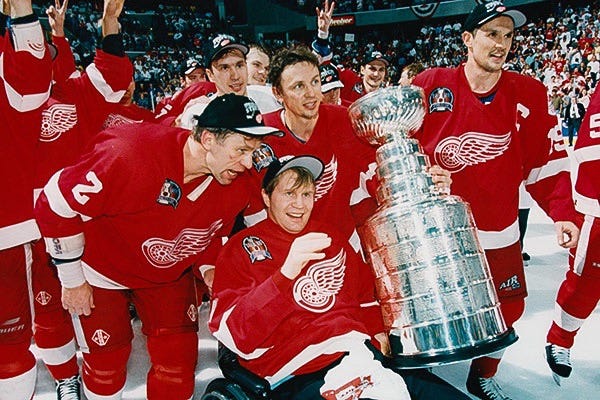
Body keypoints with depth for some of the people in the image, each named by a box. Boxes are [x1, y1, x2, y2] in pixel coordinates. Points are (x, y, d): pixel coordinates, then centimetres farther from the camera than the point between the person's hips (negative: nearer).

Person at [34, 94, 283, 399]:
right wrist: (72, 281, -14)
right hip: (102, 270, -4)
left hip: (169, 274, 4)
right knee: (106, 357, 10)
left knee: (179, 356, 6)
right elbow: (56, 203, -24)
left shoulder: (235, 185, -17)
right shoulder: (131, 155, -36)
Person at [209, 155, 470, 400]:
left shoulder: (329, 235, 20)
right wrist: (286, 273, -23)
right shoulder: (242, 248, 2)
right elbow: (235, 337, -11)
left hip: (364, 353, 6)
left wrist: (378, 332, 12)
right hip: (299, 373, -5)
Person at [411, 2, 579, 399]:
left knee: (507, 308, 10)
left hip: (498, 232, 3)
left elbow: (546, 159, 2)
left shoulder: (529, 95, -1)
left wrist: (563, 212, -6)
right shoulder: (430, 86, -8)